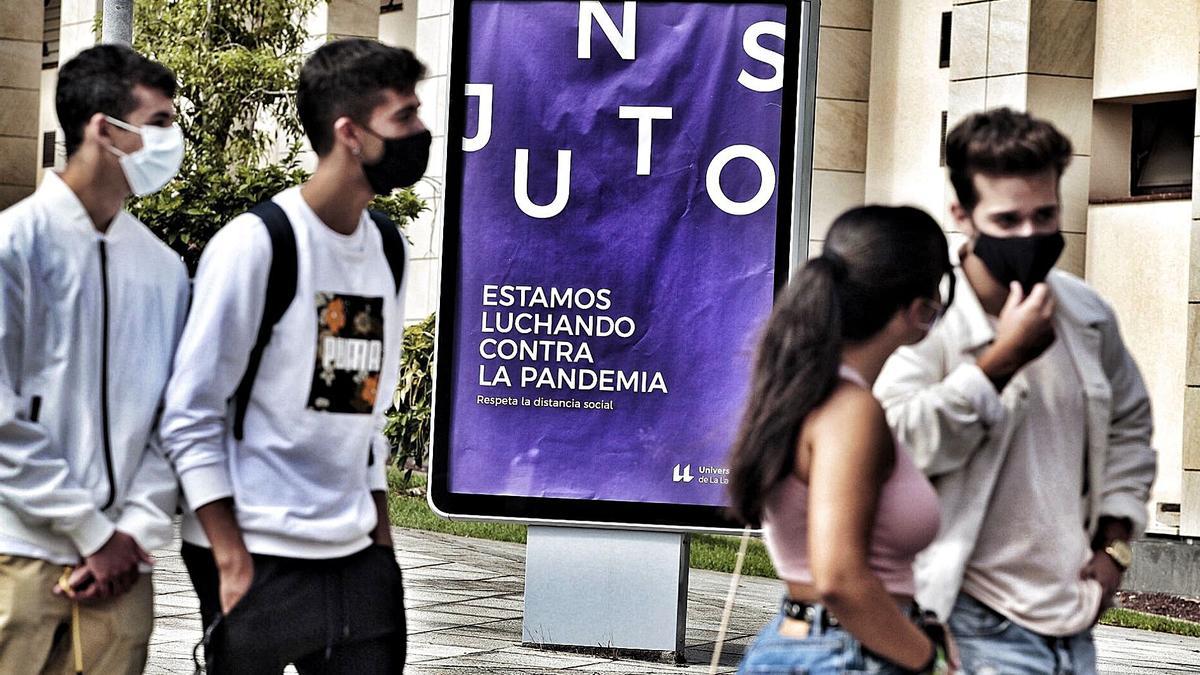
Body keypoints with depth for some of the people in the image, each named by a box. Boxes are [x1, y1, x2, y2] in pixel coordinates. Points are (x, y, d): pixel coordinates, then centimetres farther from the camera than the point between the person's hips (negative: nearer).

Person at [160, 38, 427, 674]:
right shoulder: (257, 243, -11)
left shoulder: (388, 248, 9)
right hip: (260, 557, -6)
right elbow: (190, 416, -11)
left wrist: (381, 532, 12)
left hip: (357, 558, 6)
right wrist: (230, 557, -14)